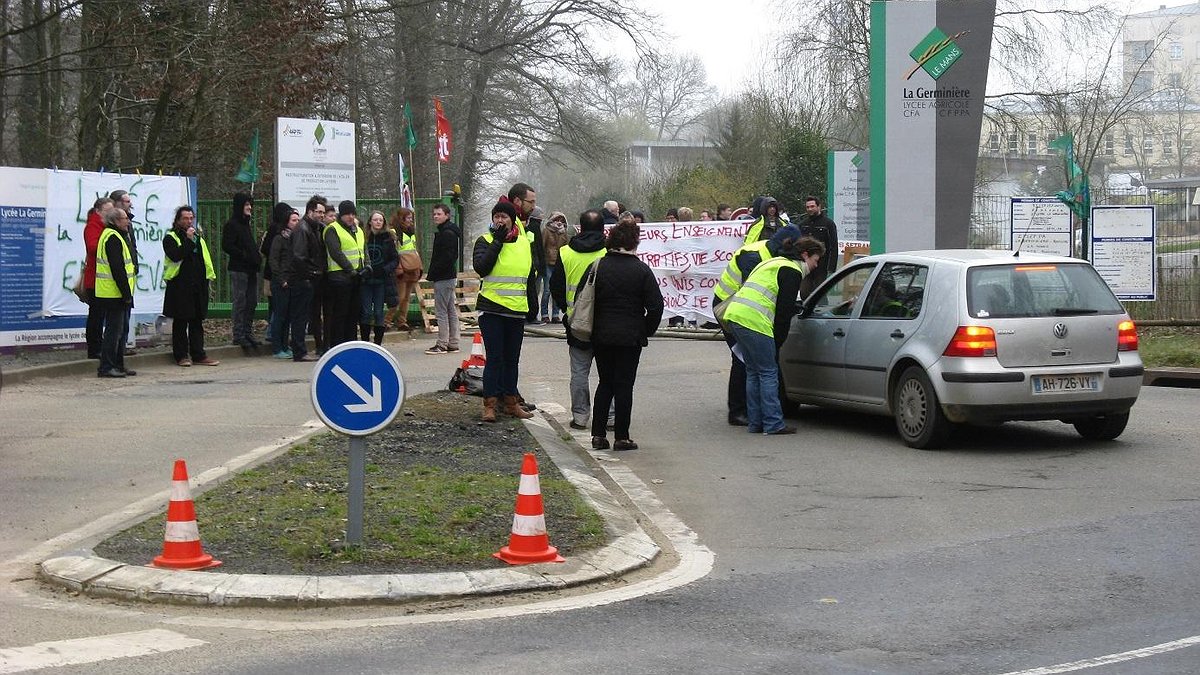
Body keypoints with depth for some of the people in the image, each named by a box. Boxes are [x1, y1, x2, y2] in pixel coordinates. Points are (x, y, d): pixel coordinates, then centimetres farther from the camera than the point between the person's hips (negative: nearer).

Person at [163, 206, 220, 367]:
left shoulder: (198, 237, 19)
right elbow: (175, 255, -20)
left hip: (198, 286, 6)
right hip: (180, 286, -6)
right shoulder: (170, 238, -2)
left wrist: (206, 279, 15)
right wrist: (188, 240, -19)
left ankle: (198, 355, 11)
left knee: (197, 322, 8)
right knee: (180, 322, 0)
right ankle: (181, 356, 6)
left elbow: (205, 259, 23)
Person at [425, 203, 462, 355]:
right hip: (449, 277, 11)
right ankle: (453, 344, 16)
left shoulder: (447, 233, -15)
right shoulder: (444, 232, 17)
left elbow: (447, 257, -22)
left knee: (441, 311, -7)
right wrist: (433, 273, 15)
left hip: (443, 278, -11)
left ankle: (442, 344, -6)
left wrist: (432, 274, -17)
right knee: (451, 311, 12)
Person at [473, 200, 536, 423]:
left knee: (512, 359, 11)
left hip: (517, 310, 4)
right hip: (491, 309, -4)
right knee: (494, 358, -7)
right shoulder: (485, 241, -2)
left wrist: (532, 302, 18)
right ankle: (490, 404, -3)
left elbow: (531, 274, 21)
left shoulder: (525, 243, 11)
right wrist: (498, 241, -17)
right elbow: (481, 267, -19)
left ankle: (510, 402, 19)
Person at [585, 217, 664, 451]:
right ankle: (621, 437, 4)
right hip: (630, 337, -3)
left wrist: (592, 328, 11)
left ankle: (598, 434, 10)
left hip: (601, 335, 3)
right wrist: (646, 331, 5)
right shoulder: (641, 270, -7)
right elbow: (655, 306, -9)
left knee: (605, 383, 14)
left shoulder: (597, 266, 0)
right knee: (624, 385, 3)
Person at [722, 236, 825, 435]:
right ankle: (773, 424, -4)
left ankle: (755, 422, 16)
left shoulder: (775, 263, 27)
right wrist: (778, 342, 0)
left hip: (734, 315, 9)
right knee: (768, 373, -4)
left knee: (753, 372, 15)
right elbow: (784, 310, -7)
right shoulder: (792, 271, -3)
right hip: (753, 321, -9)